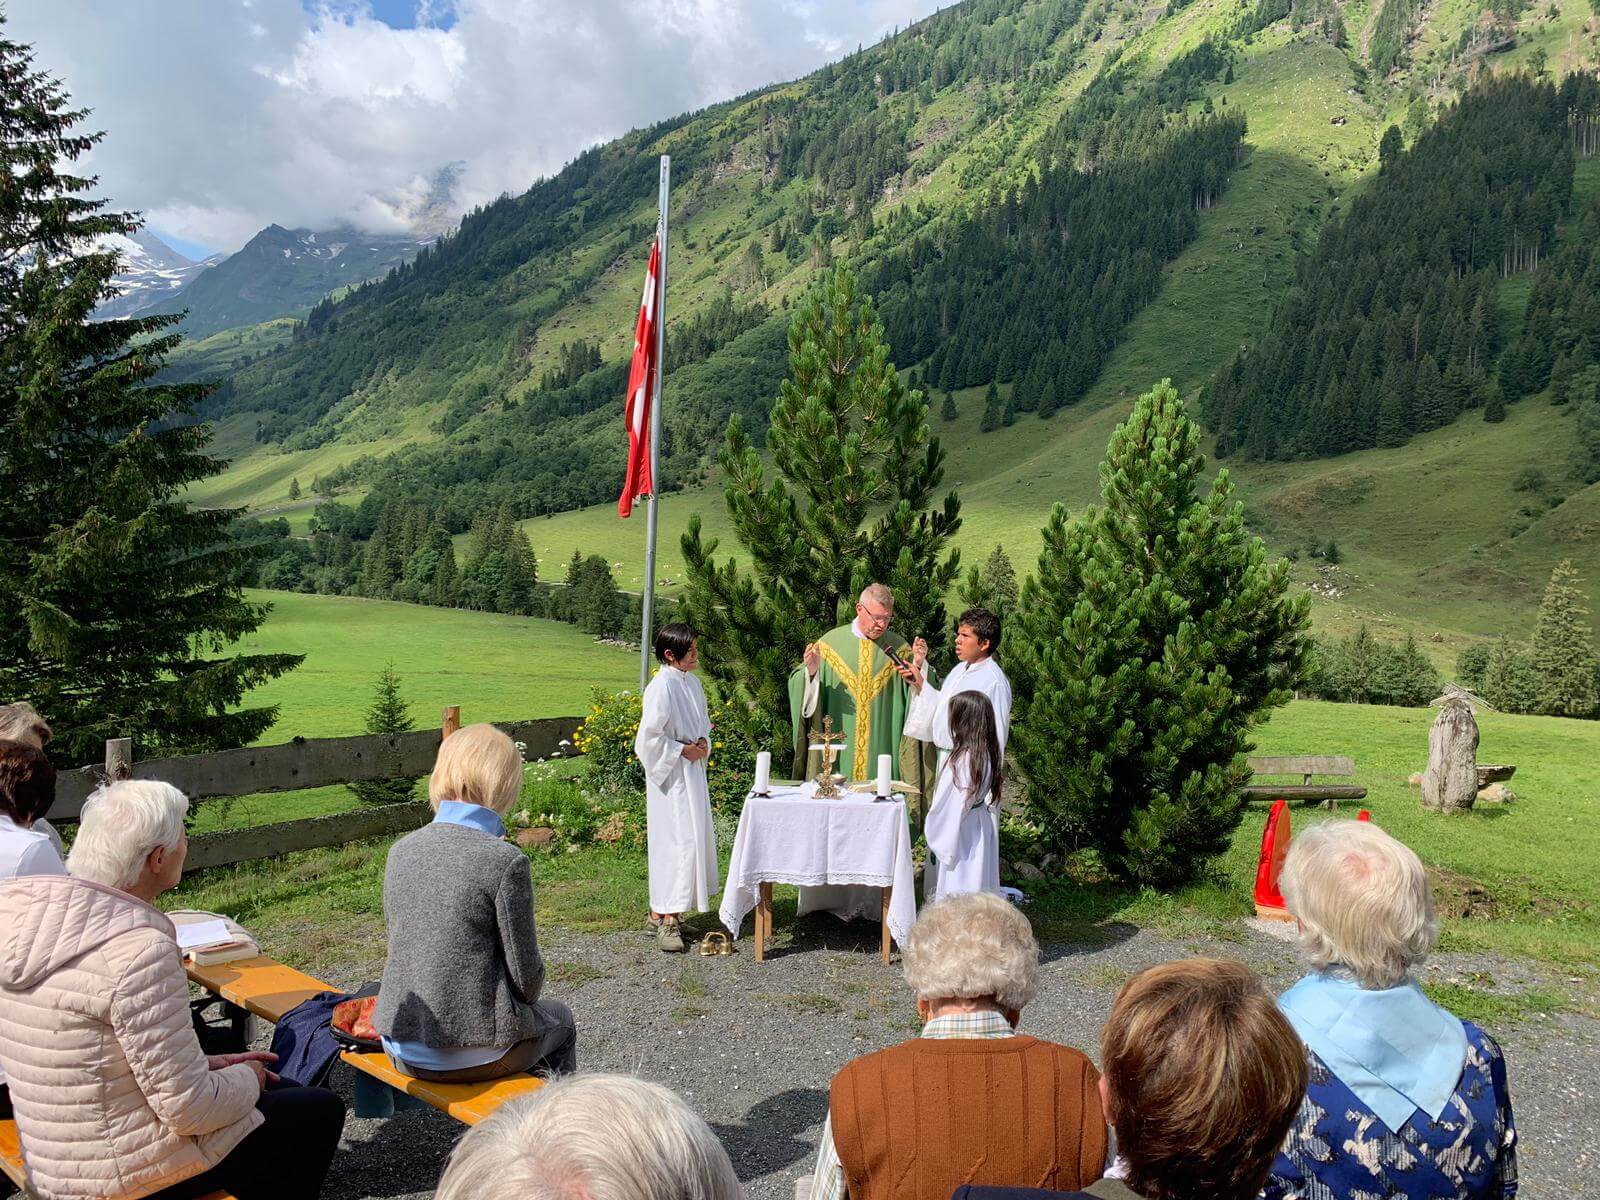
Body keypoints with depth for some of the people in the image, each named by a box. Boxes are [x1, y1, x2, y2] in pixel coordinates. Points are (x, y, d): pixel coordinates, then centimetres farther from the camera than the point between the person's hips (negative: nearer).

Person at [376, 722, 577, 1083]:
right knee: (559, 1019, 25)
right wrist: (527, 995, 10)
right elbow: (526, 976, -13)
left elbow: (404, 943, 9)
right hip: (471, 1053, -6)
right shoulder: (506, 861, -19)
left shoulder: (401, 850, -2)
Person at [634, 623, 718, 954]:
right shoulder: (662, 686, -17)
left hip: (693, 771, 9)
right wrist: (683, 750, -15)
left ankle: (663, 911, 23)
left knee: (695, 838, 12)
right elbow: (648, 738, -18)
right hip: (671, 775, -9)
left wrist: (703, 742, 3)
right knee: (677, 841, -9)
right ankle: (666, 917, -1)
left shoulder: (692, 682, 9)